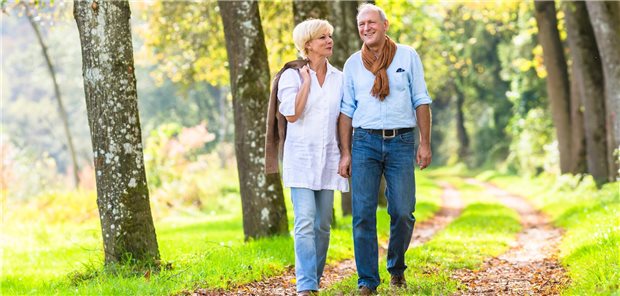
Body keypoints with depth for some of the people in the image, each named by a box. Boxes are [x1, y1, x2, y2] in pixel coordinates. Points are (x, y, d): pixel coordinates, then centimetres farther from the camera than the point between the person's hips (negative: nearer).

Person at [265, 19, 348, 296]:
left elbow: (343, 119, 14)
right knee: (305, 224, -13)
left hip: (328, 158, 4)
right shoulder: (292, 76, -1)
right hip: (301, 156, -4)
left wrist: (345, 153, 9)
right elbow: (291, 114, -14)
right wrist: (306, 81, -9)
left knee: (322, 225, 6)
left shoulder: (339, 78, 10)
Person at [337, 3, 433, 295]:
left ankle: (397, 268, 22)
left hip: (401, 142, -1)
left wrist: (425, 143, -3)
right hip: (365, 142, 1)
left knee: (403, 213, -2)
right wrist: (345, 153, 5)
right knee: (363, 213, -4)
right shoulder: (353, 63, 9)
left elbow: (421, 101, 4)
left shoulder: (407, 56, 5)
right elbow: (347, 110, 10)